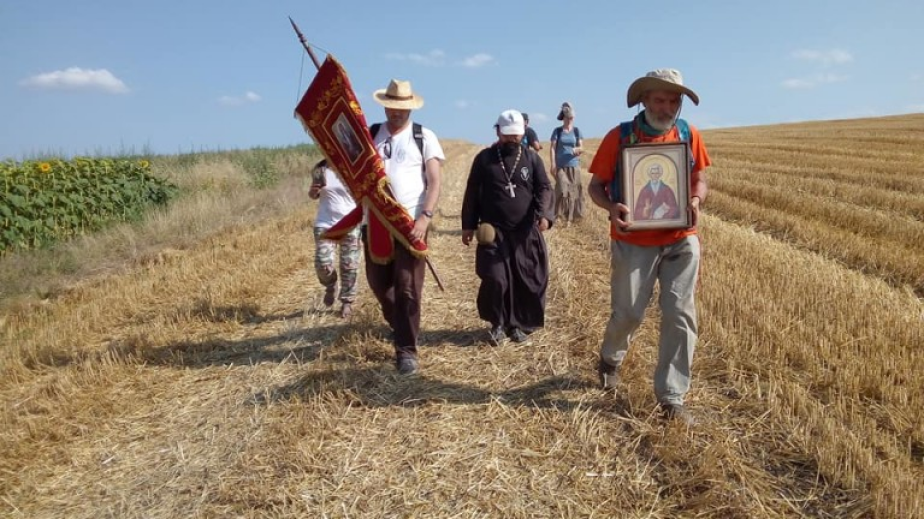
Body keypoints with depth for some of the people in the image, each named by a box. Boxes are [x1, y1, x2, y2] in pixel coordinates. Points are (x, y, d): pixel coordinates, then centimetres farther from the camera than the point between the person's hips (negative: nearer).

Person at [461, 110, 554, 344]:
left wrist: (544, 213, -19)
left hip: (526, 233, 2)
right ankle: (498, 323, 13)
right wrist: (468, 225, 1)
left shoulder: (533, 158, 6)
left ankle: (518, 324, 23)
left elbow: (544, 188, 0)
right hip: (493, 232, -2)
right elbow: (472, 193, 5)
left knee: (526, 280, 5)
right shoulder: (484, 158, 3)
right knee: (495, 279, -9)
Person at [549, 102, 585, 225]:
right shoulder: (557, 131, 2)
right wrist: (553, 164, -10)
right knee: (562, 190, -12)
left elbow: (581, 148, 3)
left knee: (573, 191, 3)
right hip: (561, 166, -2)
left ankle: (569, 217, 11)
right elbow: (552, 148, -2)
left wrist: (577, 149, -21)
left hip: (574, 165, 2)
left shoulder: (577, 131, 6)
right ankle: (561, 214, 0)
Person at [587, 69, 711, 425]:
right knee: (627, 314, 7)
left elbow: (699, 181, 12)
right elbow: (596, 186, -2)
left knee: (680, 315, -1)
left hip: (681, 241, 2)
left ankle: (672, 398, 11)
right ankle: (610, 360, 41)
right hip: (633, 242, -2)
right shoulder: (620, 136, -7)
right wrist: (611, 207, -23)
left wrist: (696, 201, -11)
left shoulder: (689, 135, 2)